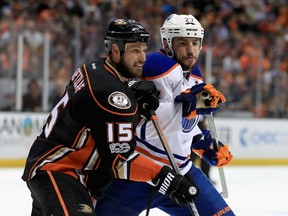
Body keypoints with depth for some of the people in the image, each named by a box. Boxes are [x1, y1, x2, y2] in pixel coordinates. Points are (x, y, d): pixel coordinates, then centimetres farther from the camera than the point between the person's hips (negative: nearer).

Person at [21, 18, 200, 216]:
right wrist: (166, 179, -24)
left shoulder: (94, 68, 5)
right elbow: (119, 160, -23)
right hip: (54, 172, -11)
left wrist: (137, 101, 0)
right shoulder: (111, 91, -21)